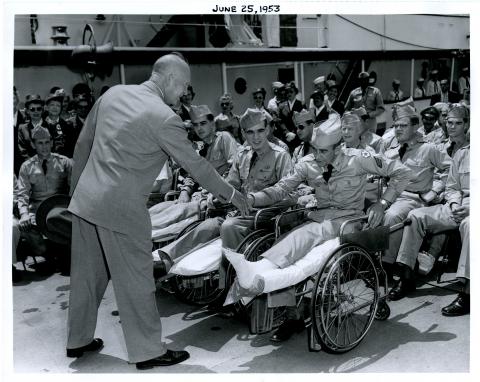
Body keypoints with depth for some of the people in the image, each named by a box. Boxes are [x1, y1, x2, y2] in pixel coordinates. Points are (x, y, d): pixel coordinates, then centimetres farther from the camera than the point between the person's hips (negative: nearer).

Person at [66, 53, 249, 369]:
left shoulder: (113, 94, 7)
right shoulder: (164, 118, -14)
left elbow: (82, 144, 13)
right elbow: (195, 164, -7)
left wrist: (76, 186, 23)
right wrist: (230, 194, 6)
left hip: (84, 199, 8)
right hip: (121, 209, -8)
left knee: (87, 275, 20)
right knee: (136, 281, 6)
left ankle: (78, 340, 36)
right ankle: (148, 351, 20)